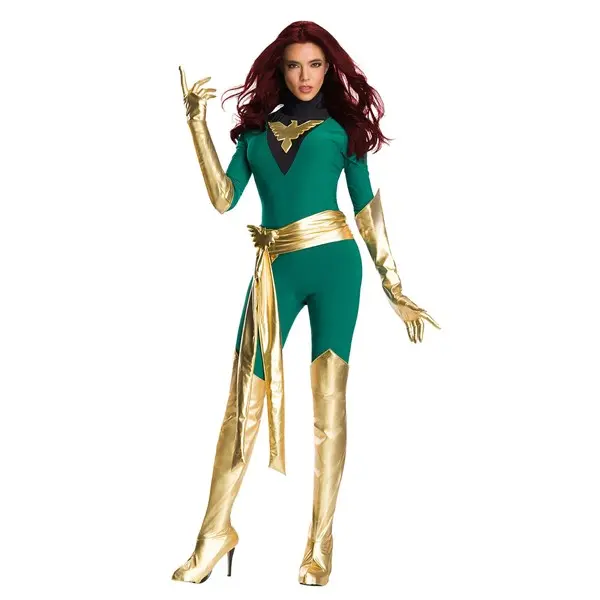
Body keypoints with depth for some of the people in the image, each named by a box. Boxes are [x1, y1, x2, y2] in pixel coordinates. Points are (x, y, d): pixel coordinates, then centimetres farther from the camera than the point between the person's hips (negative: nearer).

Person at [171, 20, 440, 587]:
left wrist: (394, 286, 7)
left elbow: (367, 210, 10)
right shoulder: (255, 128, 15)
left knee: (329, 399, 0)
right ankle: (216, 531, 9)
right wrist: (197, 123, 2)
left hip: (334, 263, -2)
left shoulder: (342, 126, 10)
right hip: (275, 270, 2)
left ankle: (321, 541, 6)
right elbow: (223, 199, 4)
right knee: (244, 398, -2)